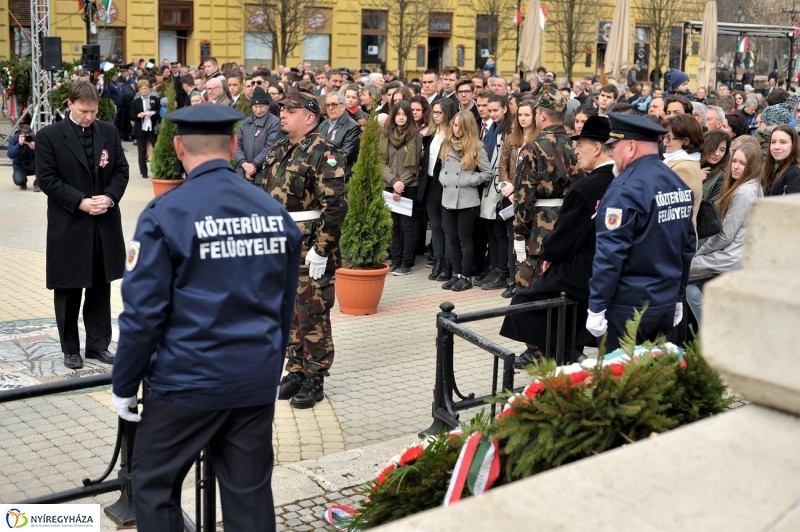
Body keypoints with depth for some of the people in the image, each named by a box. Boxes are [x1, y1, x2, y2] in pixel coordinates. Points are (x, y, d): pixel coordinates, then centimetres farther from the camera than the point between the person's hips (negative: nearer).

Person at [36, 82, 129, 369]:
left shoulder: (109, 132, 5)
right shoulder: (48, 136, -6)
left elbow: (121, 170, 6)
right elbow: (46, 179, -10)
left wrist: (109, 197, -12)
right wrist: (80, 202, -18)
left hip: (105, 224, 3)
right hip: (68, 225, -3)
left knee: (100, 288, 11)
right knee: (68, 290, 7)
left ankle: (99, 344, 22)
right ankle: (70, 348, 19)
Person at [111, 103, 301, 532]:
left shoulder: (166, 214, -12)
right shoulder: (275, 213, 3)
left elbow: (144, 310, -12)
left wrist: (123, 384, 0)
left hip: (188, 379, -5)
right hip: (258, 379, 5)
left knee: (154, 487, 14)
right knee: (250, 493, 14)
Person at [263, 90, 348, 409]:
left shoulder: (324, 154, -14)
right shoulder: (278, 151, 12)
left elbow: (335, 205, -20)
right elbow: (267, 197, 19)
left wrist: (321, 250, -21)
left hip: (309, 251, -8)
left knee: (312, 316, 1)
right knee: (289, 313, 15)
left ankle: (314, 380, 12)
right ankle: (295, 371, 27)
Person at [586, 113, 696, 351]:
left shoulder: (625, 188, -18)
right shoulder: (680, 185, 7)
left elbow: (610, 251, -20)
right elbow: (687, 245, 13)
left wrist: (596, 308, -16)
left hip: (628, 306, -8)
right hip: (667, 304, 8)